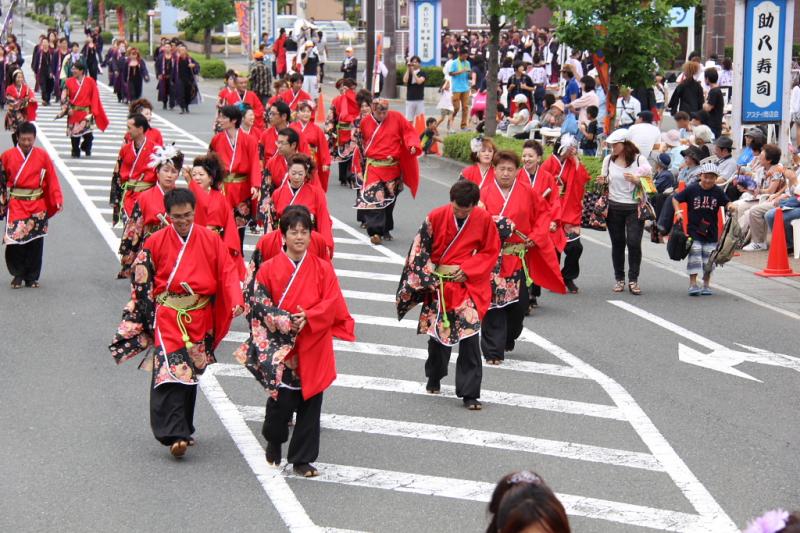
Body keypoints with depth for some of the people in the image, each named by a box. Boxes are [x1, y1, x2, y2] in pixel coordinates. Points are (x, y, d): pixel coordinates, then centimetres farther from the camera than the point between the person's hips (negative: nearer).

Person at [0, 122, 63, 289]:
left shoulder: (43, 155, 1)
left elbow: (52, 180, 2)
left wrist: (58, 200, -6)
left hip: (37, 205, 1)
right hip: (15, 205, -1)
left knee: (35, 242, 4)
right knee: (14, 240, -9)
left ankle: (31, 277, 16)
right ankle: (17, 275, 8)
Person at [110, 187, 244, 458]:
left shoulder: (210, 240, 2)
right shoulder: (155, 242, -1)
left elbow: (228, 272, 0)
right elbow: (141, 282, 4)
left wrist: (237, 303, -15)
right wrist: (135, 320, 4)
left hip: (199, 318, 2)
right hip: (167, 317, -2)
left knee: (191, 373, 10)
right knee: (170, 372, -13)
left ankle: (183, 429, 24)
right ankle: (175, 434, -18)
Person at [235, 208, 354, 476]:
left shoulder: (323, 268, 3)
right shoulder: (269, 268, 0)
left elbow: (333, 303, -3)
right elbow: (258, 304, -4)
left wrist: (308, 317, -17)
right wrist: (285, 322, -15)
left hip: (313, 347, 2)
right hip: (280, 346, -2)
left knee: (309, 402, 3)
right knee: (282, 400, -4)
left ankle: (303, 459, 14)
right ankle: (274, 442, 27)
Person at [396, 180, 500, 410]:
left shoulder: (484, 219, -6)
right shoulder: (436, 217, -7)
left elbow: (491, 252, 3)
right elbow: (419, 249, -1)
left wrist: (467, 269, -10)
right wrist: (427, 278, -7)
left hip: (468, 283, -1)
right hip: (438, 284, 1)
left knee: (469, 335, -11)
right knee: (437, 331, 9)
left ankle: (470, 393, -5)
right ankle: (434, 378, 36)